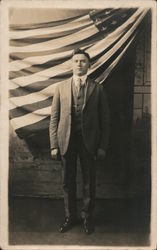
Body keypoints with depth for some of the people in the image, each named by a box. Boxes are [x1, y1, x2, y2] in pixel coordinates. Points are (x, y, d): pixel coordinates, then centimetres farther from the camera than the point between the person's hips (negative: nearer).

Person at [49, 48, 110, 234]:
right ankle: (70, 217, 29)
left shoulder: (97, 88, 3)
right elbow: (54, 118, 4)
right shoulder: (61, 88, 6)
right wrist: (54, 145, -3)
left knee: (89, 182, 10)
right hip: (67, 140, 1)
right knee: (68, 182, 11)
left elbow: (104, 119, 2)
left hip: (89, 140, -1)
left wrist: (103, 146, -5)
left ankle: (87, 217, 29)